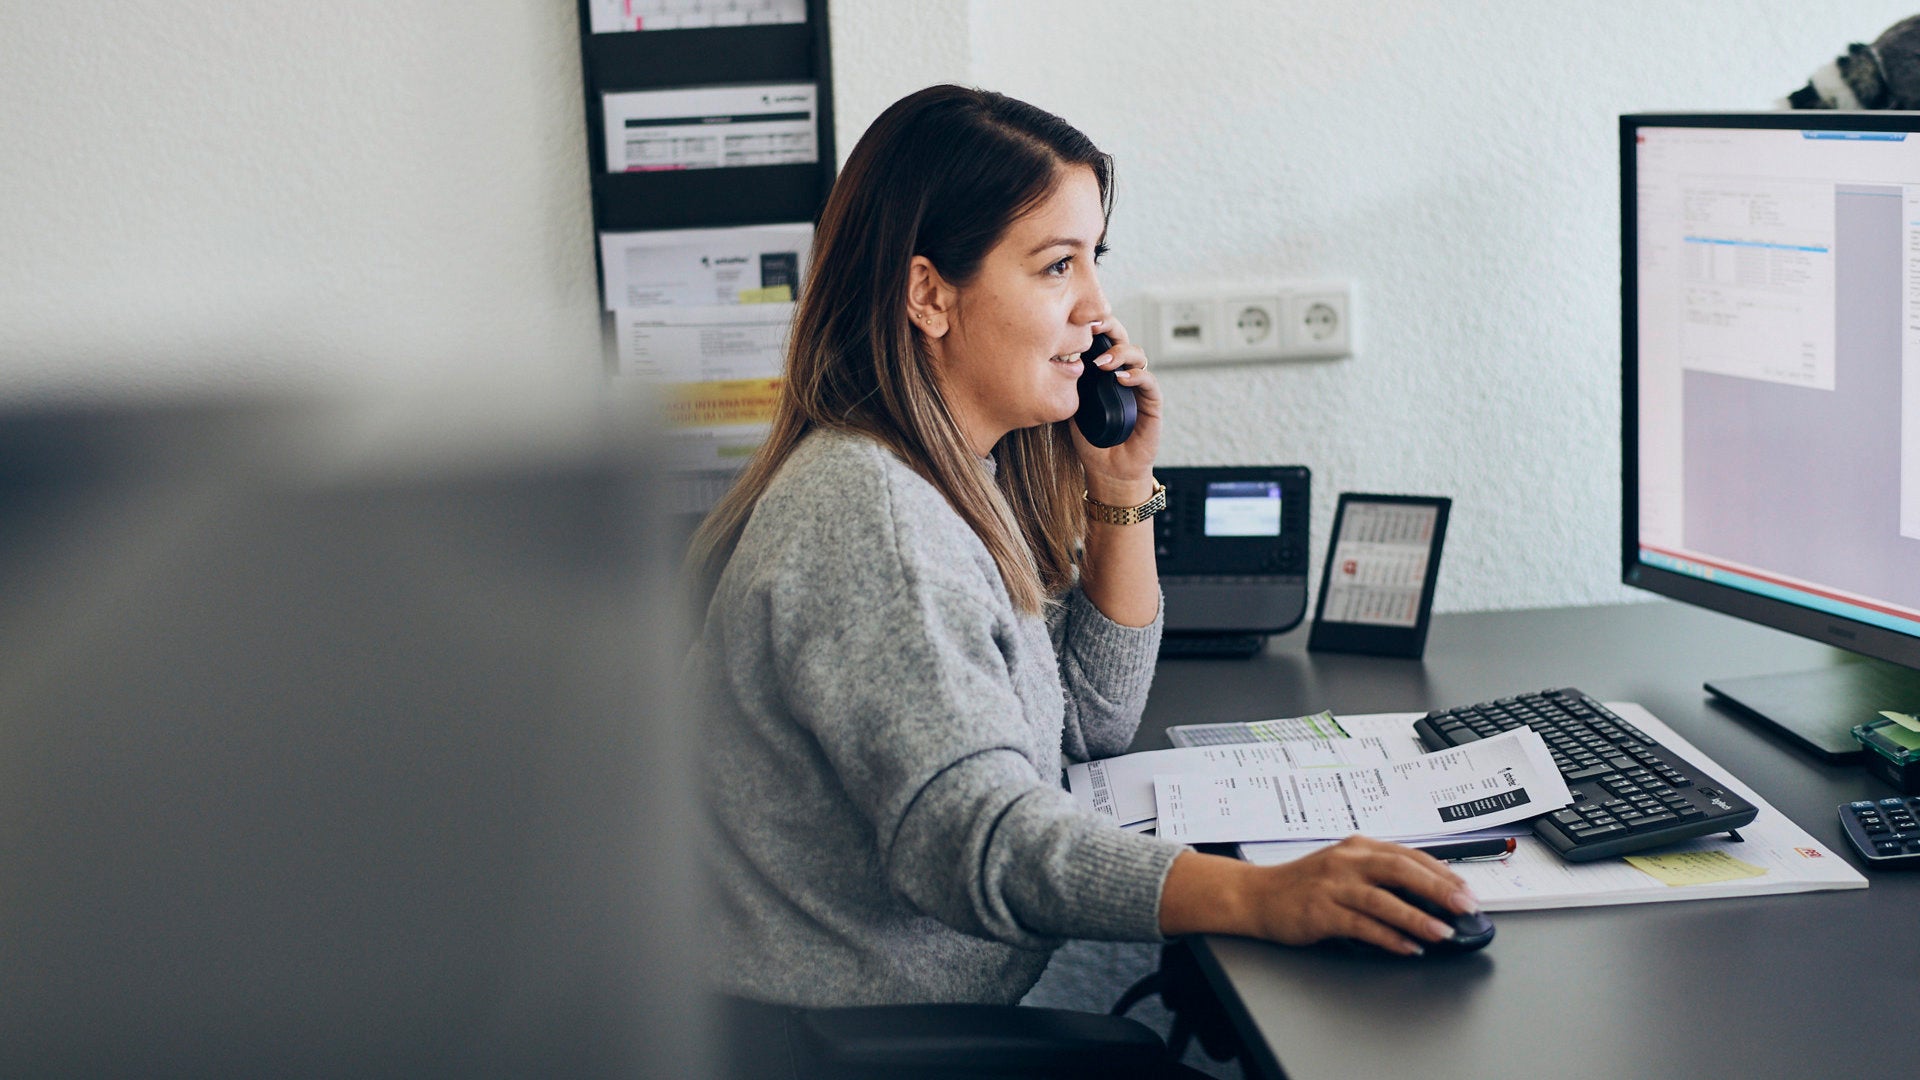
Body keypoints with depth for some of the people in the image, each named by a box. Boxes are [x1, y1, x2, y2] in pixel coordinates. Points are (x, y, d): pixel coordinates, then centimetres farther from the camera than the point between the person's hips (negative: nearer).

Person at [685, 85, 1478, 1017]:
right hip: (857, 1050, -9)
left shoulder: (968, 476, 9)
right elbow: (966, 834, -33)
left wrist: (1122, 485, 5)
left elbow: (1091, 723, 17)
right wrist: (1262, 897, -44)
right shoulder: (866, 517, -22)